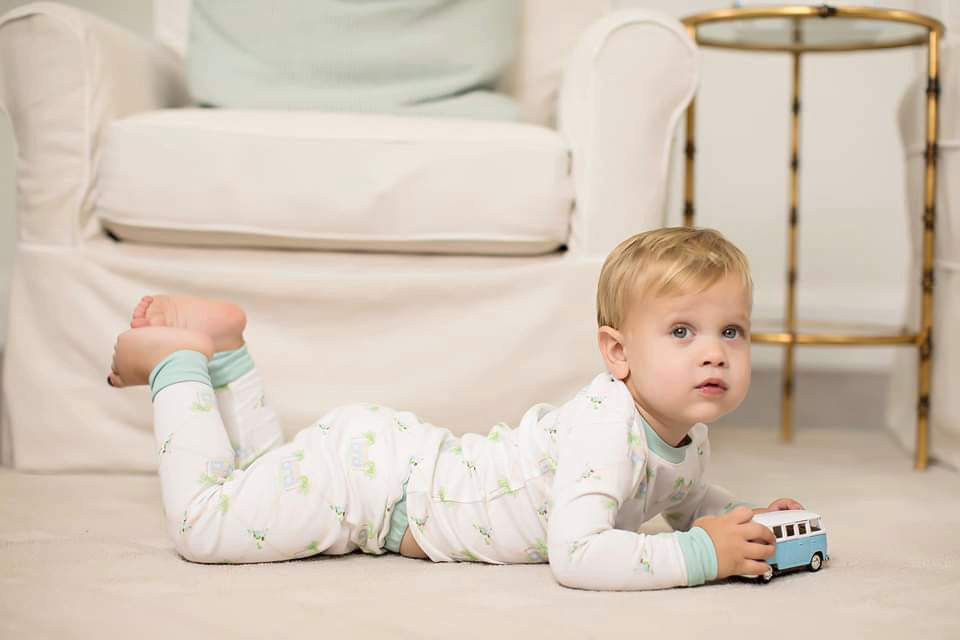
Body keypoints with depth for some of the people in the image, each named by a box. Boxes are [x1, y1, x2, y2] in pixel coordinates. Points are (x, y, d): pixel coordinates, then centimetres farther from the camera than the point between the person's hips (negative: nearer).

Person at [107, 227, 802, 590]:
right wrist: (702, 554, -37)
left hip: (407, 452, 9)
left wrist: (748, 519, -2)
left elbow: (687, 498, 19)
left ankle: (219, 345, 32)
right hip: (365, 471, -9)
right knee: (200, 525, -4)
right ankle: (174, 359, 10)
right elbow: (575, 555, -43)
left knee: (258, 481, 30)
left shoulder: (687, 436, -3)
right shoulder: (606, 424, -32)